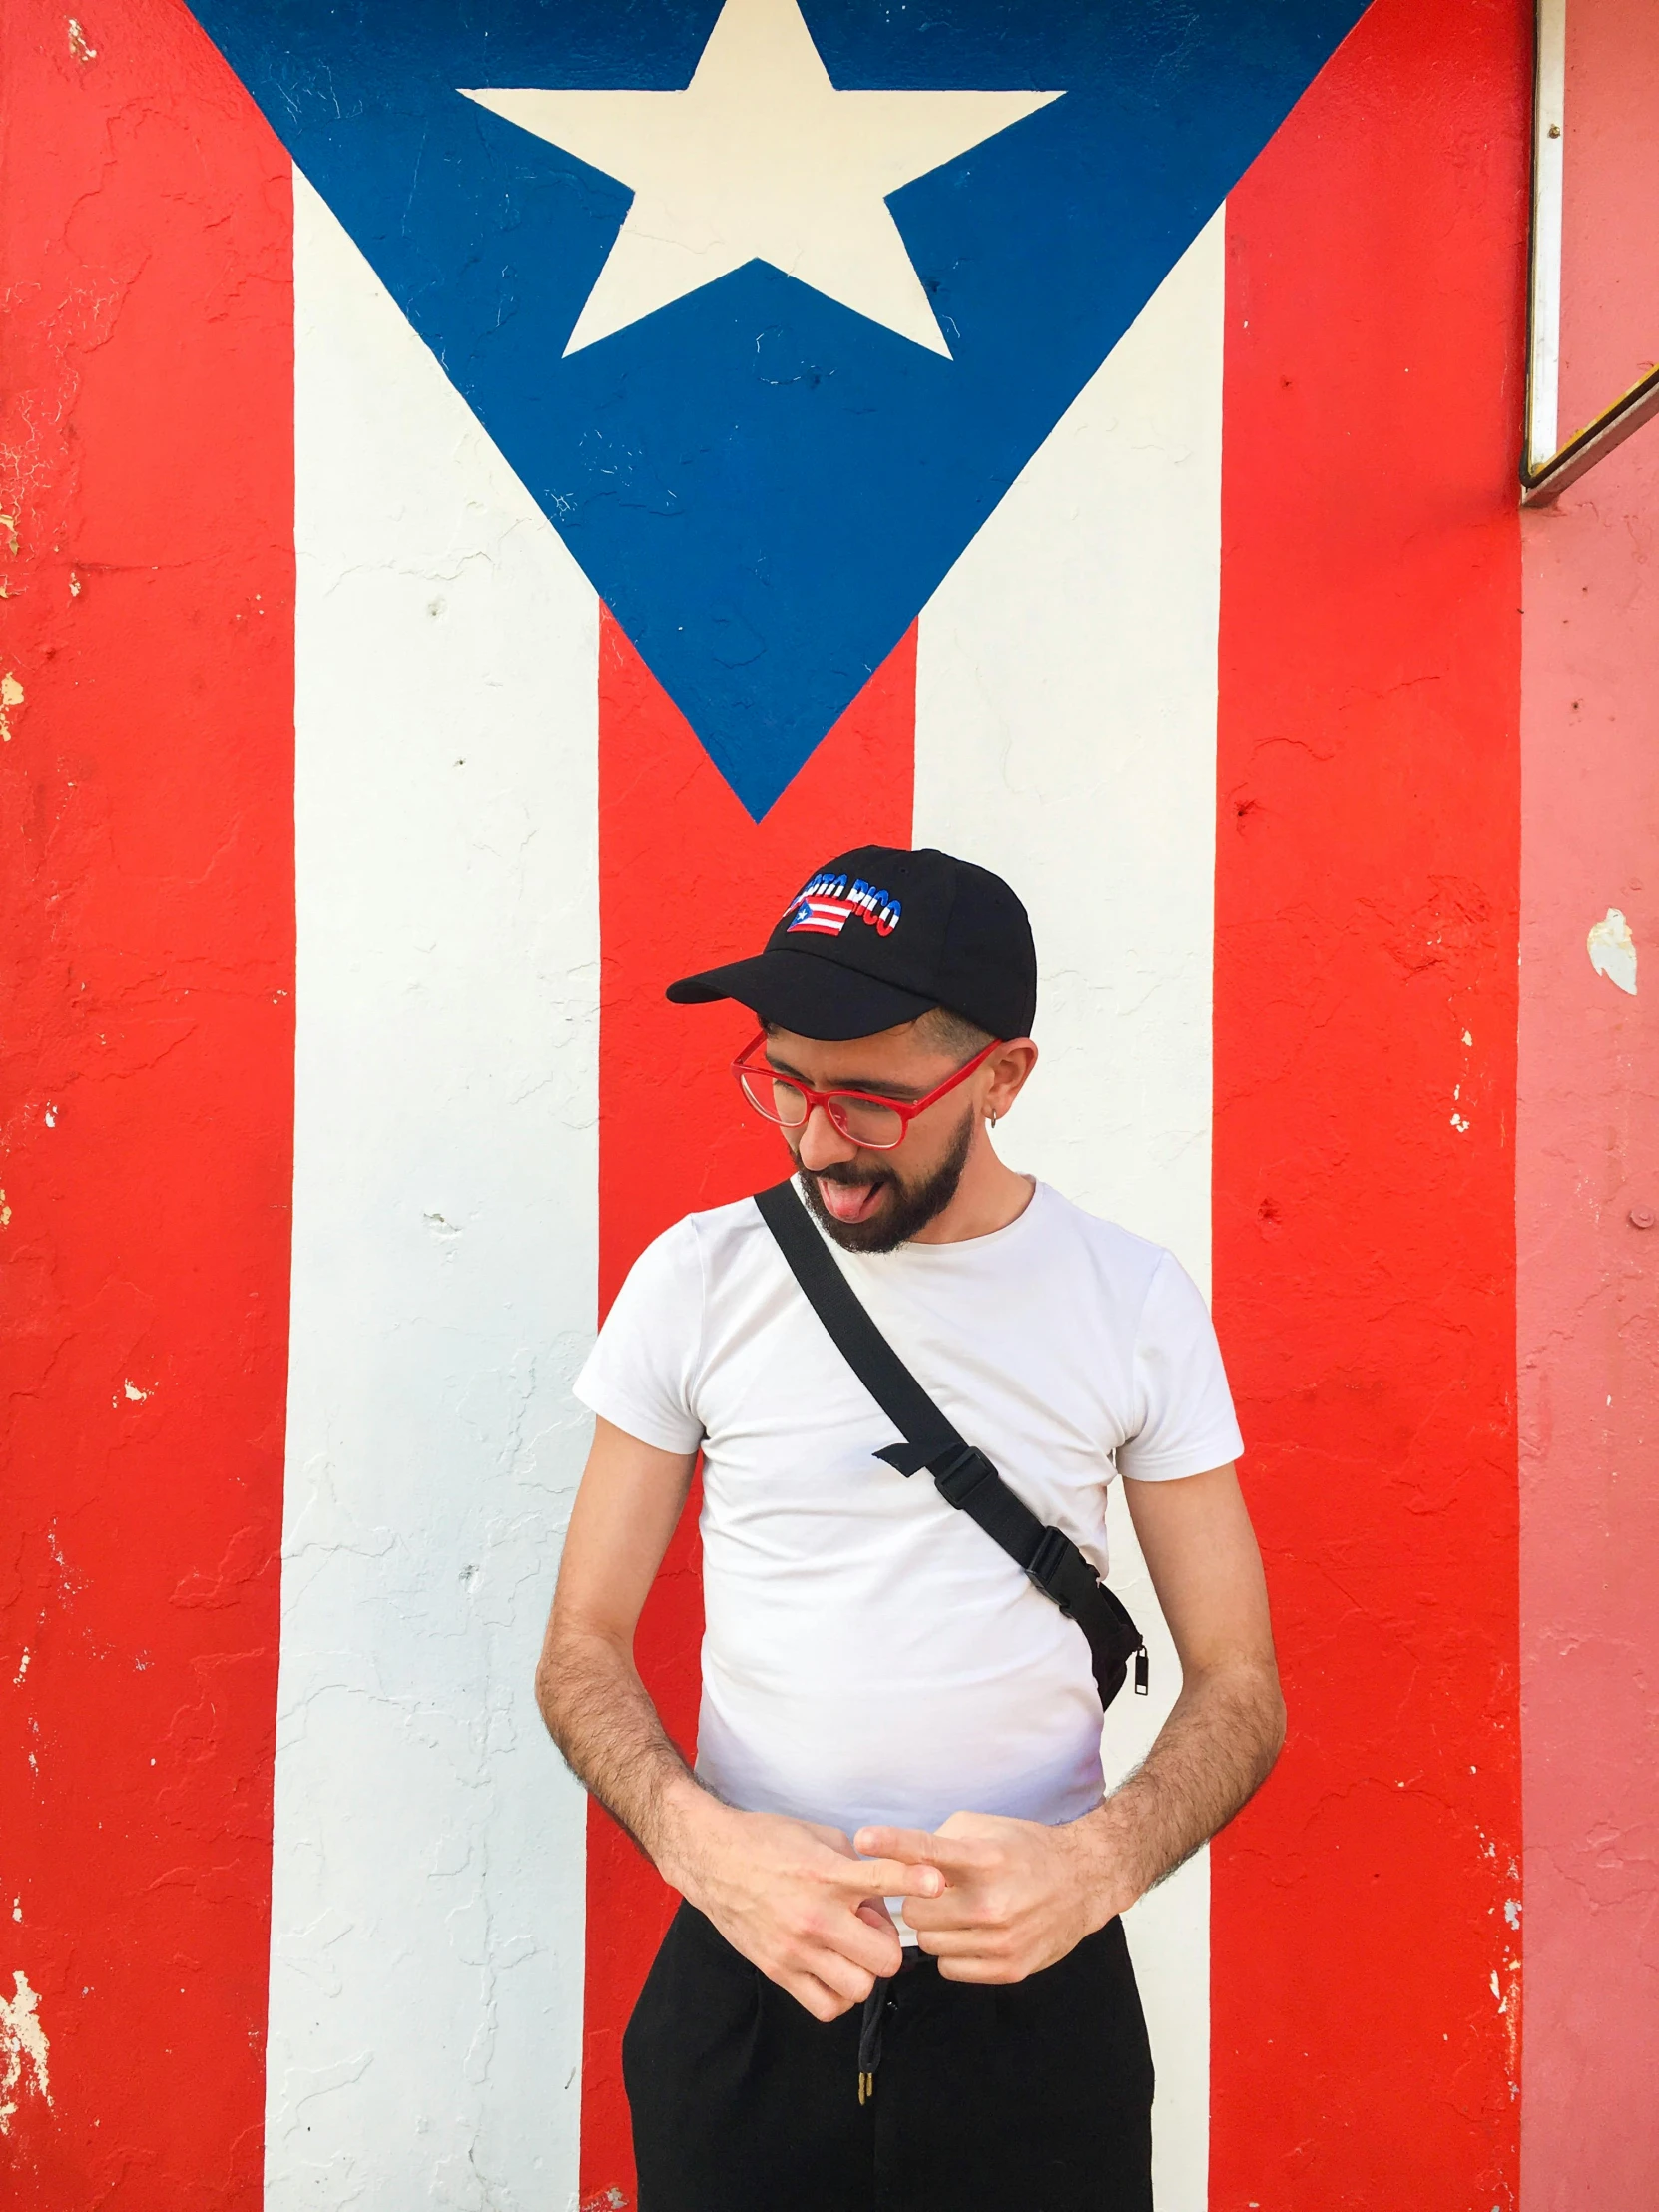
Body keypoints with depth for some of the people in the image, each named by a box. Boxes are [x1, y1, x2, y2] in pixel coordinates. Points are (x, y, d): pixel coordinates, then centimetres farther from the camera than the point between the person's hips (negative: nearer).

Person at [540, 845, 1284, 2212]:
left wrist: (1096, 1865, -19)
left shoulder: (1137, 1303, -7)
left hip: (1036, 1988, 0)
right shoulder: (697, 1280, -7)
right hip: (743, 1974, 0)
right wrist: (701, 1841, -19)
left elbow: (1240, 1684, -2)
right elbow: (582, 1647, -2)